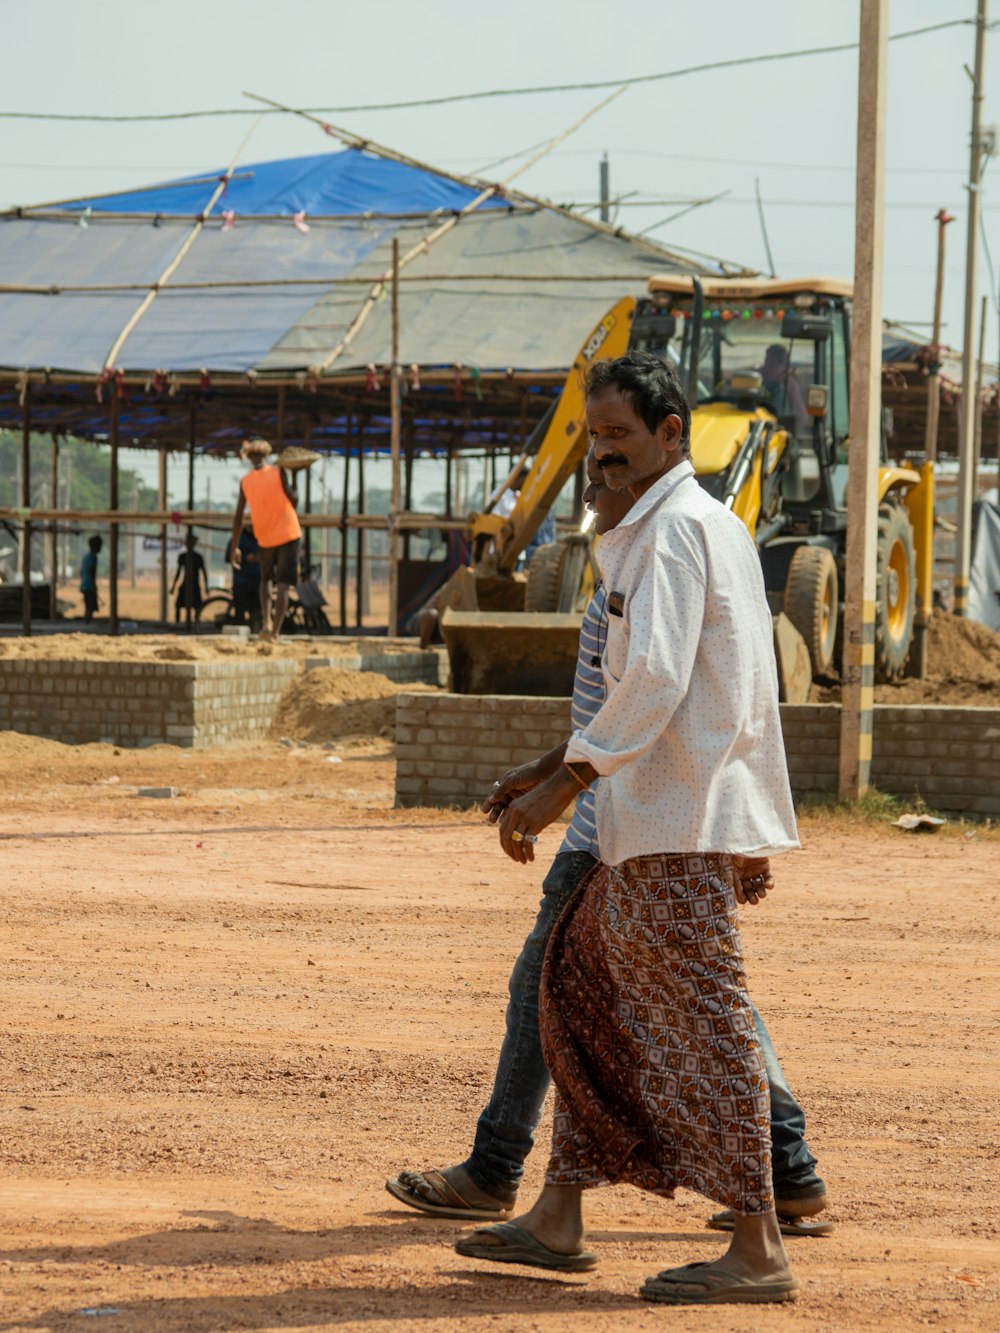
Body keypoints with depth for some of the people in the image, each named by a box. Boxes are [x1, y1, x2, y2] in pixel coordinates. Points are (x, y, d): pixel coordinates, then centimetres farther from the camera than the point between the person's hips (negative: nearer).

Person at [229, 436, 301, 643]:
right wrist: (292, 482, 9)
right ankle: (276, 631, -12)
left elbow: (238, 517, 0)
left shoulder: (245, 482, 1)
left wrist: (234, 547, 5)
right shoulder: (279, 473, -7)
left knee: (266, 579, 23)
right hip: (288, 534, -3)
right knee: (283, 585, -3)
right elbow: (293, 501, -7)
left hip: (265, 539, 3)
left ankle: (266, 622, 5)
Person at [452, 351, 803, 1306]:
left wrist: (561, 787, -24)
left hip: (678, 828, -11)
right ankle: (558, 1219, 19)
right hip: (658, 823, 11)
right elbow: (737, 690, 21)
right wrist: (749, 835, 23)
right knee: (583, 987, 15)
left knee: (701, 1021, -8)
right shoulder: (717, 526, 19)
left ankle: (757, 1248, -5)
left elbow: (656, 680, -23)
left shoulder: (675, 530, -12)